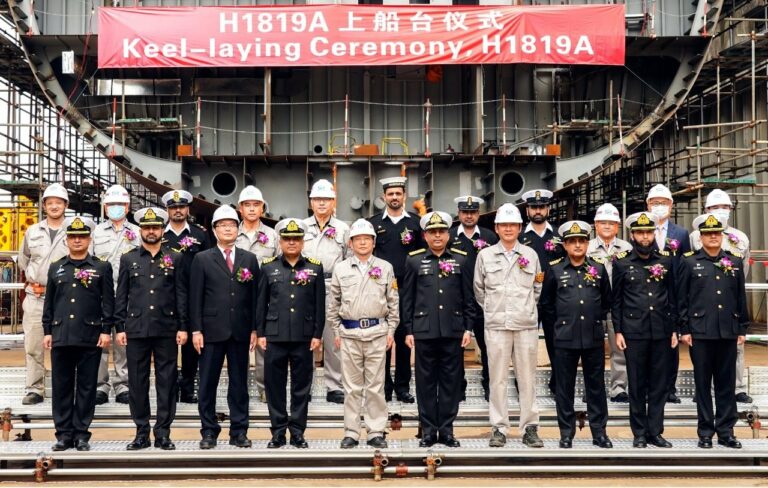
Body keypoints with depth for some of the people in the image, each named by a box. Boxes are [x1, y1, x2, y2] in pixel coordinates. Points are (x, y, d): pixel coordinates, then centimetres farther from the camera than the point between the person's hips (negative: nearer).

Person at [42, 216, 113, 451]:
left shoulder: (102, 268, 5)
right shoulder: (55, 268, 13)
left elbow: (108, 302, 1)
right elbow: (49, 303, 13)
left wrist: (106, 330, -5)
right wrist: (47, 331, 7)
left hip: (90, 337, -2)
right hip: (61, 336, 2)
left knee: (86, 387, 2)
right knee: (61, 386, 5)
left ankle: (81, 434, 10)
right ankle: (64, 434, 13)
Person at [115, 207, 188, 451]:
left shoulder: (175, 259, 7)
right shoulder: (128, 259, 9)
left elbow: (181, 295, 5)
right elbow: (121, 296, 8)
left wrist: (183, 327, -1)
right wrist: (119, 328, 2)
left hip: (167, 330, -1)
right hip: (136, 329, 1)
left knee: (166, 382, 2)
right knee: (137, 383, 4)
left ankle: (163, 433, 10)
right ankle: (141, 433, 13)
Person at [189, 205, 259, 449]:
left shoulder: (249, 259, 9)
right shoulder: (202, 259, 4)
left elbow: (255, 297, 8)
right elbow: (195, 298, 1)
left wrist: (254, 329, 3)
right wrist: (196, 330, -5)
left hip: (241, 331, 2)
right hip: (212, 330, -1)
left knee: (239, 383, 7)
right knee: (207, 383, 3)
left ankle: (239, 431, 14)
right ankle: (209, 431, 14)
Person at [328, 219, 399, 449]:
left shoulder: (385, 268, 5)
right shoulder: (340, 269, 6)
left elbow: (393, 301, 8)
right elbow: (333, 303, 10)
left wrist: (391, 330, 4)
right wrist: (336, 331, 7)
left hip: (377, 332, 0)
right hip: (349, 333, 1)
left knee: (376, 385, 3)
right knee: (352, 386, 5)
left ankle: (376, 432, 11)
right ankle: (351, 433, 13)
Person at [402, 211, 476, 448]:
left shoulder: (461, 260, 6)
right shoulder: (414, 260, 4)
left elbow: (469, 298, 7)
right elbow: (407, 298, 5)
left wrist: (468, 328, 2)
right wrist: (408, 330, 1)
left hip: (453, 331, 1)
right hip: (424, 330, -1)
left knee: (451, 381, 5)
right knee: (426, 381, 5)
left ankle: (446, 430, 15)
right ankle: (428, 430, 14)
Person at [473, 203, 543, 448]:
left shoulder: (530, 254, 9)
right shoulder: (485, 255, 7)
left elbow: (537, 288, 17)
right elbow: (478, 289, 13)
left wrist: (527, 309, 12)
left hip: (526, 324, 1)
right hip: (496, 324, -1)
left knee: (527, 378, 3)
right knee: (498, 378, 1)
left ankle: (530, 428, 10)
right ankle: (498, 428, 8)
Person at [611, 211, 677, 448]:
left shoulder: (666, 260, 6)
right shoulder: (622, 262, 0)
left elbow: (672, 296, 9)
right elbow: (616, 300, 2)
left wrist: (674, 329, 6)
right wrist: (618, 331, -2)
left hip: (661, 331, 2)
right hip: (634, 331, -2)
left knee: (659, 384, 7)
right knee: (637, 385, 5)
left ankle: (655, 432, 17)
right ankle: (640, 433, 15)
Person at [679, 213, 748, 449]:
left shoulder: (735, 261, 9)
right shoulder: (689, 261, 1)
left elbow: (741, 297, 12)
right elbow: (682, 298, 0)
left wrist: (742, 328, 9)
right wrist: (684, 329, -4)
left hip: (728, 332, 3)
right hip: (700, 332, -2)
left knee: (727, 383, 7)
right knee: (703, 383, 4)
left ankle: (726, 431, 16)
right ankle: (705, 432, 12)